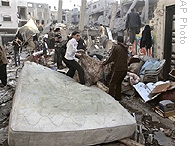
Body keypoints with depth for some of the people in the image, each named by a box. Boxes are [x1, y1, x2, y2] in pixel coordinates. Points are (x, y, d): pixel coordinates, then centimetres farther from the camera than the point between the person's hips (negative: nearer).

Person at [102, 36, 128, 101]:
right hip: (125, 68, 7)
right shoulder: (126, 48, 11)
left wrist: (104, 63, 7)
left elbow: (111, 58, -8)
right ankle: (118, 97, 27)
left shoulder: (116, 47, -8)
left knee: (112, 84, 3)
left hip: (118, 69, -7)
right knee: (118, 83, 20)